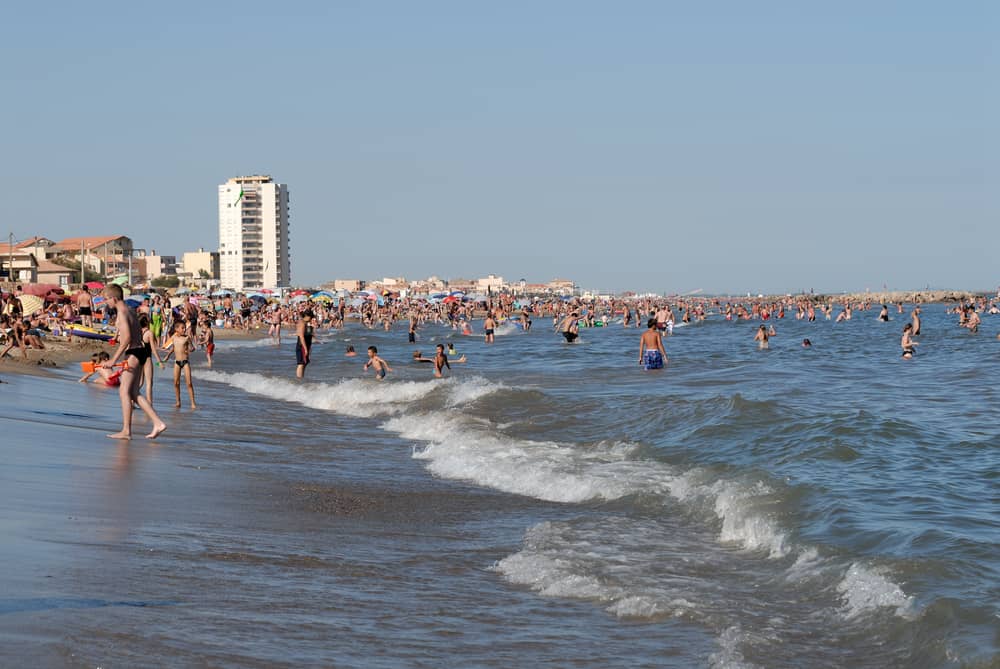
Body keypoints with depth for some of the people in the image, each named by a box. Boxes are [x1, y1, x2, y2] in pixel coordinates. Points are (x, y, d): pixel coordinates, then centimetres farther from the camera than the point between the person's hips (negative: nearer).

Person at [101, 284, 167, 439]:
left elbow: (127, 338, -22)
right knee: (133, 393, 10)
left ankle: (126, 431, -5)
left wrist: (114, 360, -22)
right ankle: (158, 423, 4)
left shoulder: (122, 313, -12)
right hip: (139, 351, 10)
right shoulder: (129, 311, 18)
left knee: (124, 391, -6)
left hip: (133, 353, -10)